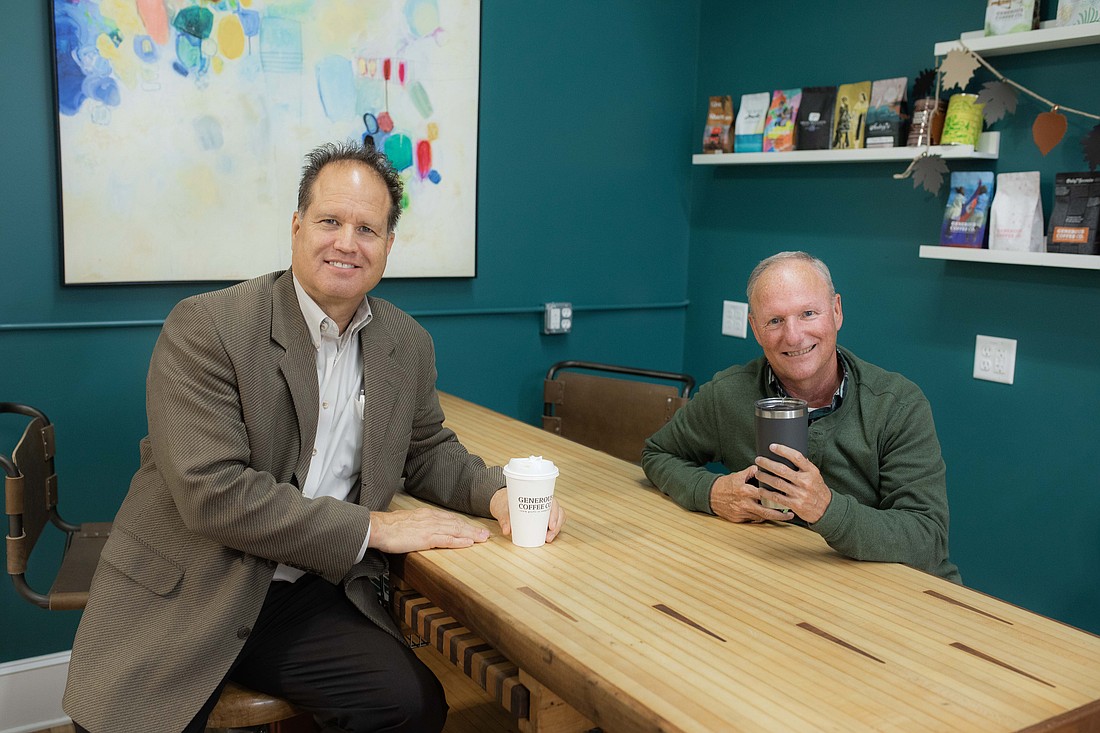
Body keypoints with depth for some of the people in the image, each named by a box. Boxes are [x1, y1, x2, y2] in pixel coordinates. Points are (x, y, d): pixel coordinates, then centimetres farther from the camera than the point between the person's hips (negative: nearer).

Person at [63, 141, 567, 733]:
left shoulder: (408, 345, 4)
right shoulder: (204, 327, -13)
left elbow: (426, 451, 17)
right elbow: (212, 491, -21)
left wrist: (497, 493, -5)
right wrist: (373, 527, -18)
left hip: (311, 597, 4)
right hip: (181, 601, -3)